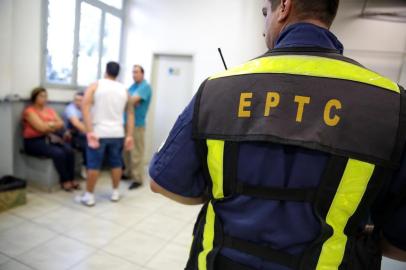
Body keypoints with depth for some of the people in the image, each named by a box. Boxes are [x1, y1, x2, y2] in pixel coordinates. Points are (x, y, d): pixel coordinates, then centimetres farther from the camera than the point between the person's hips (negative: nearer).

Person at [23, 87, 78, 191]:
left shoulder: (50, 110, 15)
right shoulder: (29, 111, -5)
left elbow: (61, 124, 5)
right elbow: (41, 127, -16)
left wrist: (48, 125, -10)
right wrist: (54, 124, 0)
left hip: (50, 138, 6)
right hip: (34, 141, -6)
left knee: (69, 150, -22)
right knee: (58, 153, -30)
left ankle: (71, 179, -15)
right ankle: (64, 181, -15)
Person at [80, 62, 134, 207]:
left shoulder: (95, 86, 0)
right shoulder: (124, 90, 9)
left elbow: (85, 108, -14)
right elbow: (130, 113, 6)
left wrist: (89, 132, -17)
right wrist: (129, 135, 6)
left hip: (98, 132, -3)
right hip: (117, 133, 3)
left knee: (93, 165, 6)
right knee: (116, 163, 14)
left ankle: (89, 196, 16)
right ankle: (115, 193, 26)